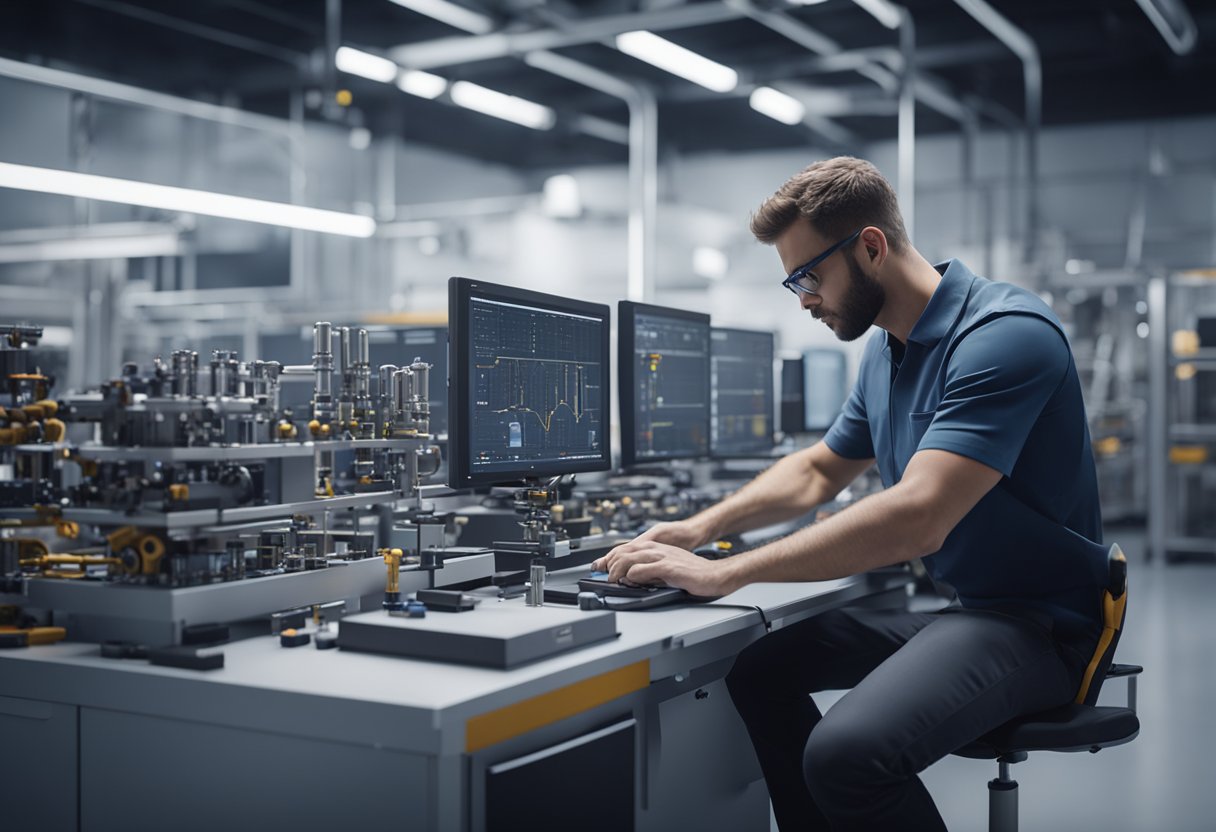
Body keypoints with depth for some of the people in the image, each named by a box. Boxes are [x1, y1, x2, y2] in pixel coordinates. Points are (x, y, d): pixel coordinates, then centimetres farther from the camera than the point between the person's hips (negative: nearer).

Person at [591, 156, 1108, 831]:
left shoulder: (1004, 335, -21)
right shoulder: (884, 350, 10)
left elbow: (916, 517, -31)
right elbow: (816, 471, 22)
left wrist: (724, 573, -28)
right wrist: (700, 529, 5)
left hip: (1037, 619, -9)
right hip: (951, 601, 9)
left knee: (846, 752, -30)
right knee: (760, 671, 10)